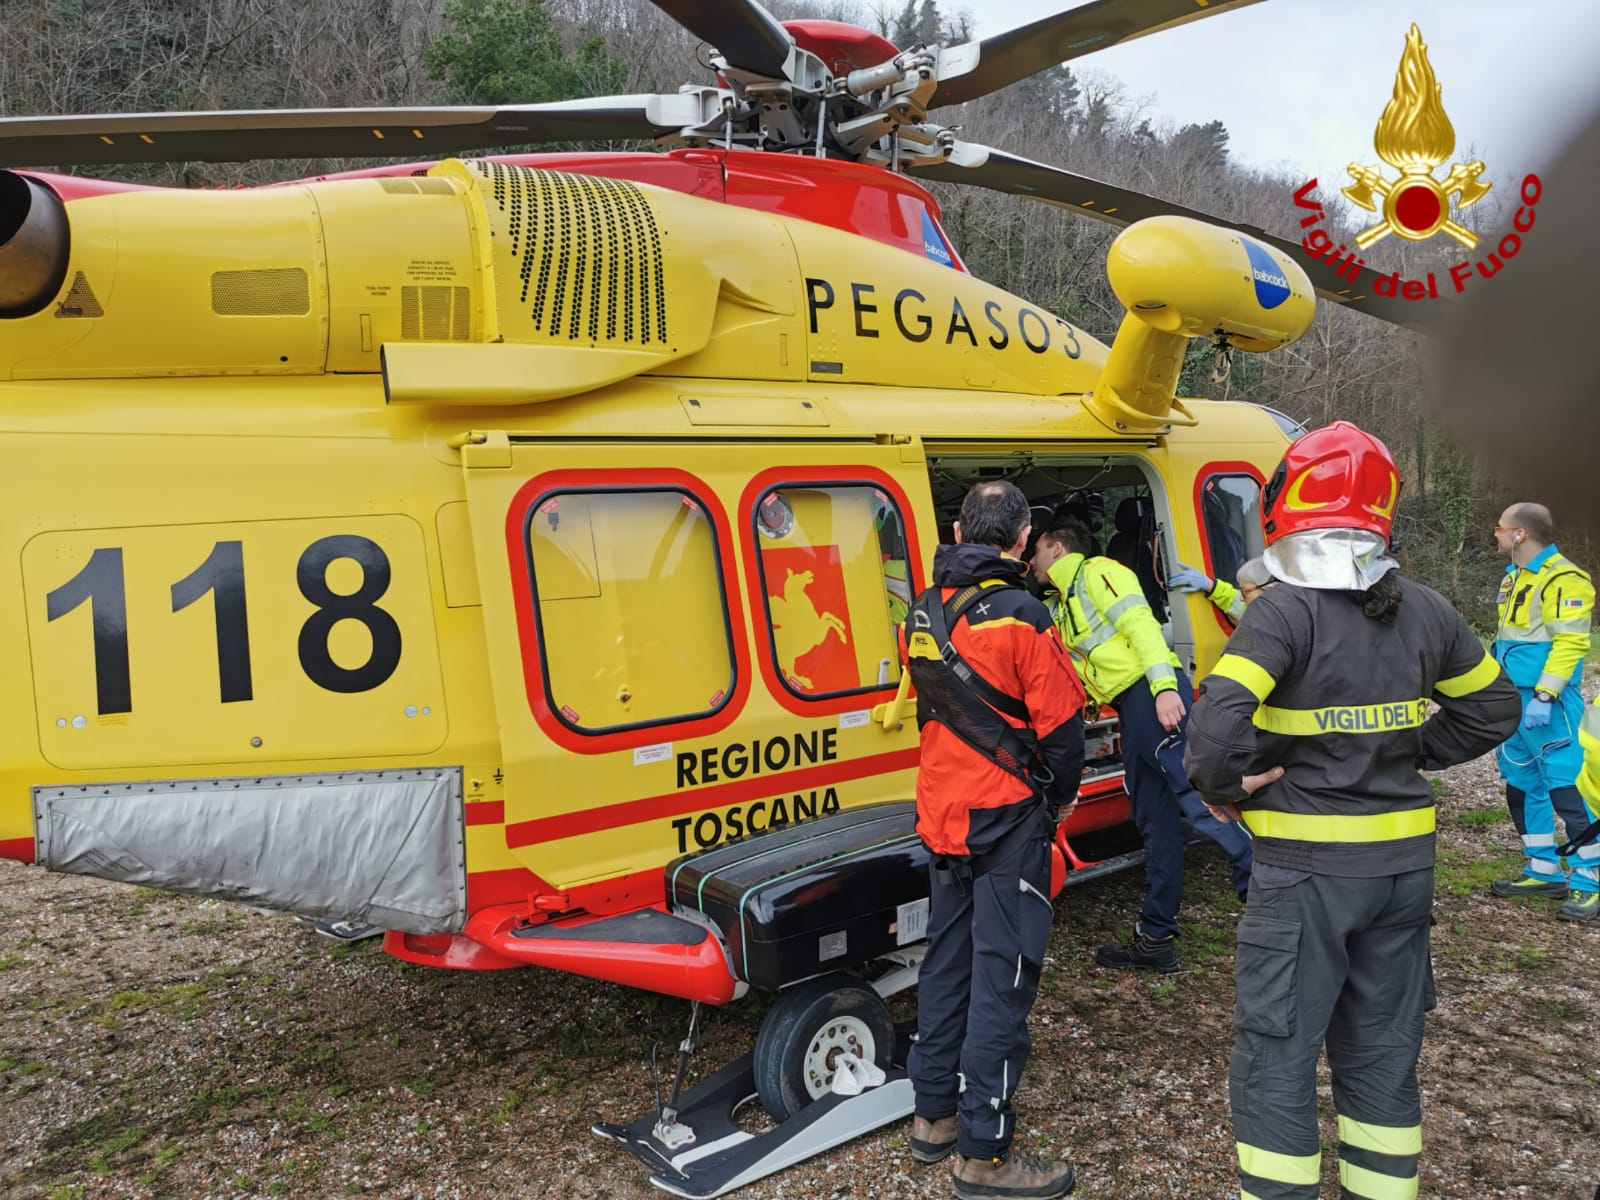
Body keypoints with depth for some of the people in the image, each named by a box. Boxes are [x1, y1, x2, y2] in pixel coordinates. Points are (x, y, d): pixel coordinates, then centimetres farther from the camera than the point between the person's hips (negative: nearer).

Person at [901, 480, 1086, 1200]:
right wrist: (1063, 795, 5)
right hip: (1007, 817, -7)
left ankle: (934, 1114, 30)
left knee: (948, 959, 17)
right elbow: (1061, 724, -13)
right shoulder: (1020, 618, -17)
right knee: (1003, 976, 0)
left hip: (941, 815, 7)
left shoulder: (922, 616, 5)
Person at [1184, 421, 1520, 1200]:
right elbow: (1492, 708, 15)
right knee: (1381, 1056, 20)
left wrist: (1222, 790, -11)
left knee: (1275, 1063, 5)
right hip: (1404, 864, 7)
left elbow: (1217, 722, -29)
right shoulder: (1425, 613, 2)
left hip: (1307, 870, -6)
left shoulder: (1284, 611, -18)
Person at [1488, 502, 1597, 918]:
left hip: (1546, 704, -10)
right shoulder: (1513, 576, 16)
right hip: (1513, 700, 10)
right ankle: (1544, 872, 25)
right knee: (1522, 787, 14)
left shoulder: (1562, 579, -13)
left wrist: (1543, 696, -24)